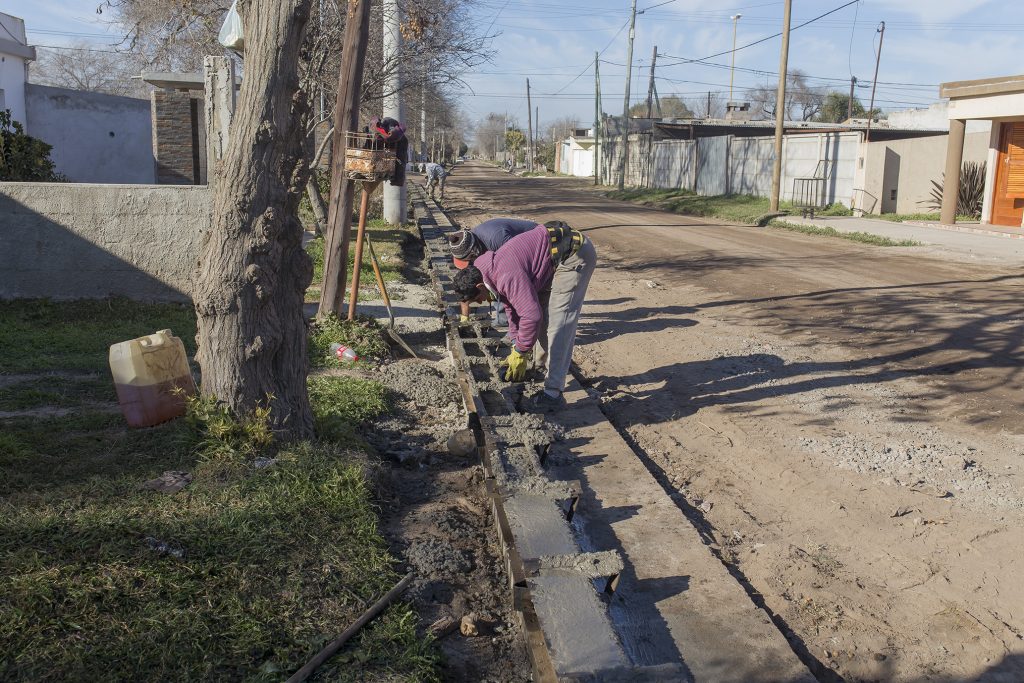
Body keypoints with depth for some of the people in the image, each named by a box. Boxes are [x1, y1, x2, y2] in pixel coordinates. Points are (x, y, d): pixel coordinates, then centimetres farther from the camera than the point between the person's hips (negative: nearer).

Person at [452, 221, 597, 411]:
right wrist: (516, 348, 17)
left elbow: (531, 315, -25)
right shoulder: (494, 273, 8)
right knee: (543, 312, 17)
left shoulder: (507, 276, -24)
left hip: (575, 254, -11)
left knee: (558, 322, -12)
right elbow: (512, 309, 18)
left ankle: (553, 393, -10)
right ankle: (542, 369, 31)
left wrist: (520, 354, -12)